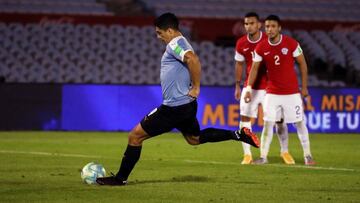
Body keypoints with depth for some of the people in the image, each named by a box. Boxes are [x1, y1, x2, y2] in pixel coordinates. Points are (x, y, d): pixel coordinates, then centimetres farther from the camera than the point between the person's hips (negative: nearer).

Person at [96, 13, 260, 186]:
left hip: (174, 107, -10)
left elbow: (193, 60, -33)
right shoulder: (182, 44, 14)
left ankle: (120, 178, 2)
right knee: (194, 138, 29)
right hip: (187, 105, 10)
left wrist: (196, 88, -24)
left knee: (135, 136, -4)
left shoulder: (174, 44, -16)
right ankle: (238, 134, 18)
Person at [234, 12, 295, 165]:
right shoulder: (241, 43, -3)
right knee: (244, 119, -4)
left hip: (269, 87, -2)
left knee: (279, 119, 2)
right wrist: (237, 86, 8)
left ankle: (285, 152, 19)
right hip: (250, 87, 2)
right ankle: (247, 154, 5)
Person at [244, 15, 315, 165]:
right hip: (272, 93, 1)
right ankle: (263, 156, 2)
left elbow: (302, 64, -1)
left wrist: (304, 87, -1)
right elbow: (254, 68, 2)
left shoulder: (291, 44, -10)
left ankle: (307, 155, 13)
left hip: (292, 92, -1)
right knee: (268, 123, -4)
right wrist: (249, 88, -9)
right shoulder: (261, 48, -4)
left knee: (299, 123, 3)